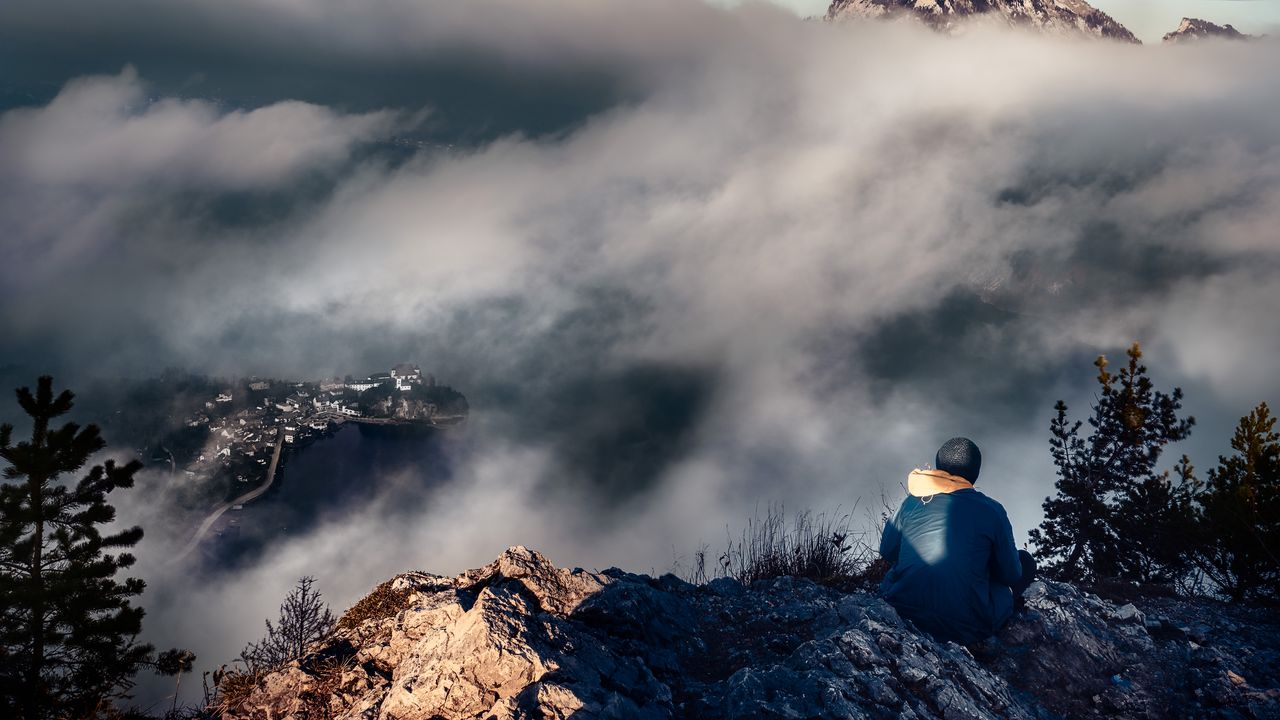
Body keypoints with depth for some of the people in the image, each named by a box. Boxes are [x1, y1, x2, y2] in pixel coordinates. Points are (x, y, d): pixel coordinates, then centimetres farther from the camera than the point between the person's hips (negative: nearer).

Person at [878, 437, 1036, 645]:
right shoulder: (991, 511, -7)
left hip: (904, 611, 3)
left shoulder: (912, 502, 3)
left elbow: (887, 552, 14)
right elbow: (1011, 575, 3)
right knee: (1025, 561, 16)